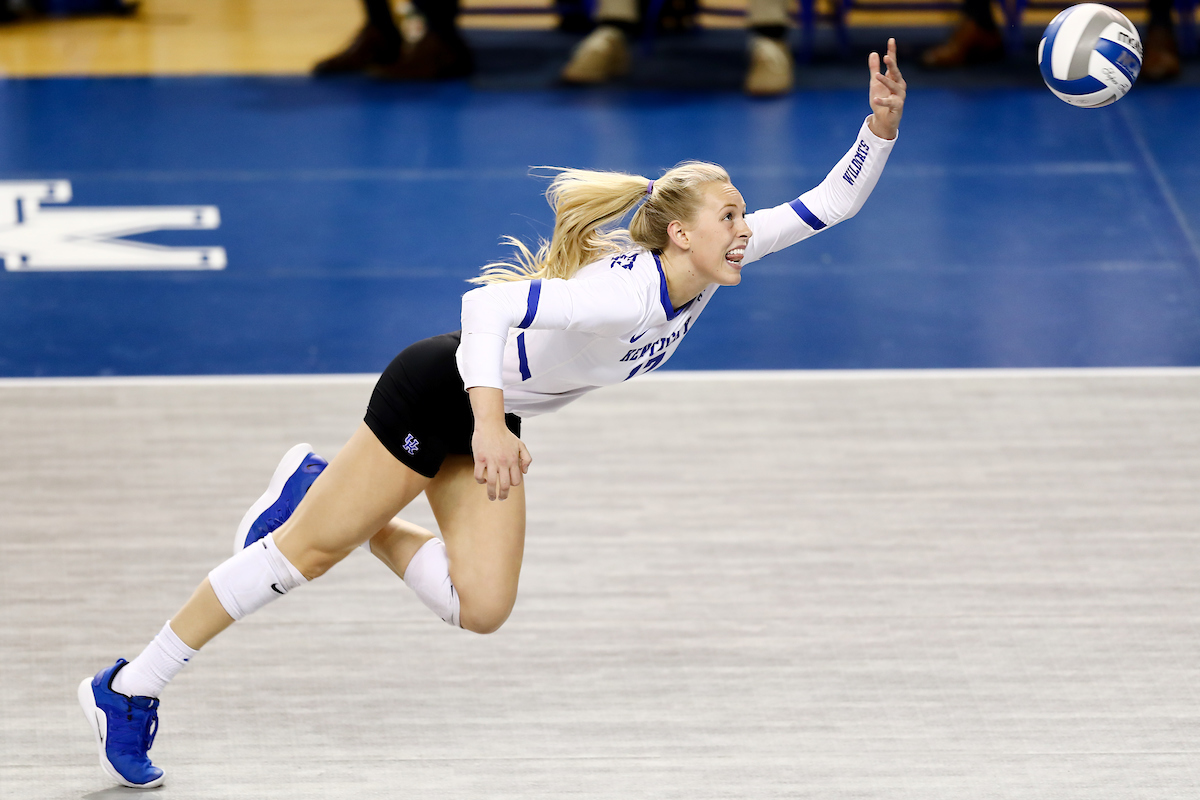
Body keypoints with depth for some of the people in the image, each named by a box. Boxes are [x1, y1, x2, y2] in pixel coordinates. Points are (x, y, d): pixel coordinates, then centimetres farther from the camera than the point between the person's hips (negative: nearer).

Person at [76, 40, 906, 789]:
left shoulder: (708, 265, -8)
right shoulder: (621, 294, -32)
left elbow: (830, 204, -4)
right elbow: (486, 306, -38)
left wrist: (882, 125, -19)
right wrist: (490, 425, -45)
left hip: (489, 418, 8)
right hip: (440, 394, -8)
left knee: (481, 609, 0)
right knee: (308, 549, -2)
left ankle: (323, 488, 17)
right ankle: (128, 690, 9)